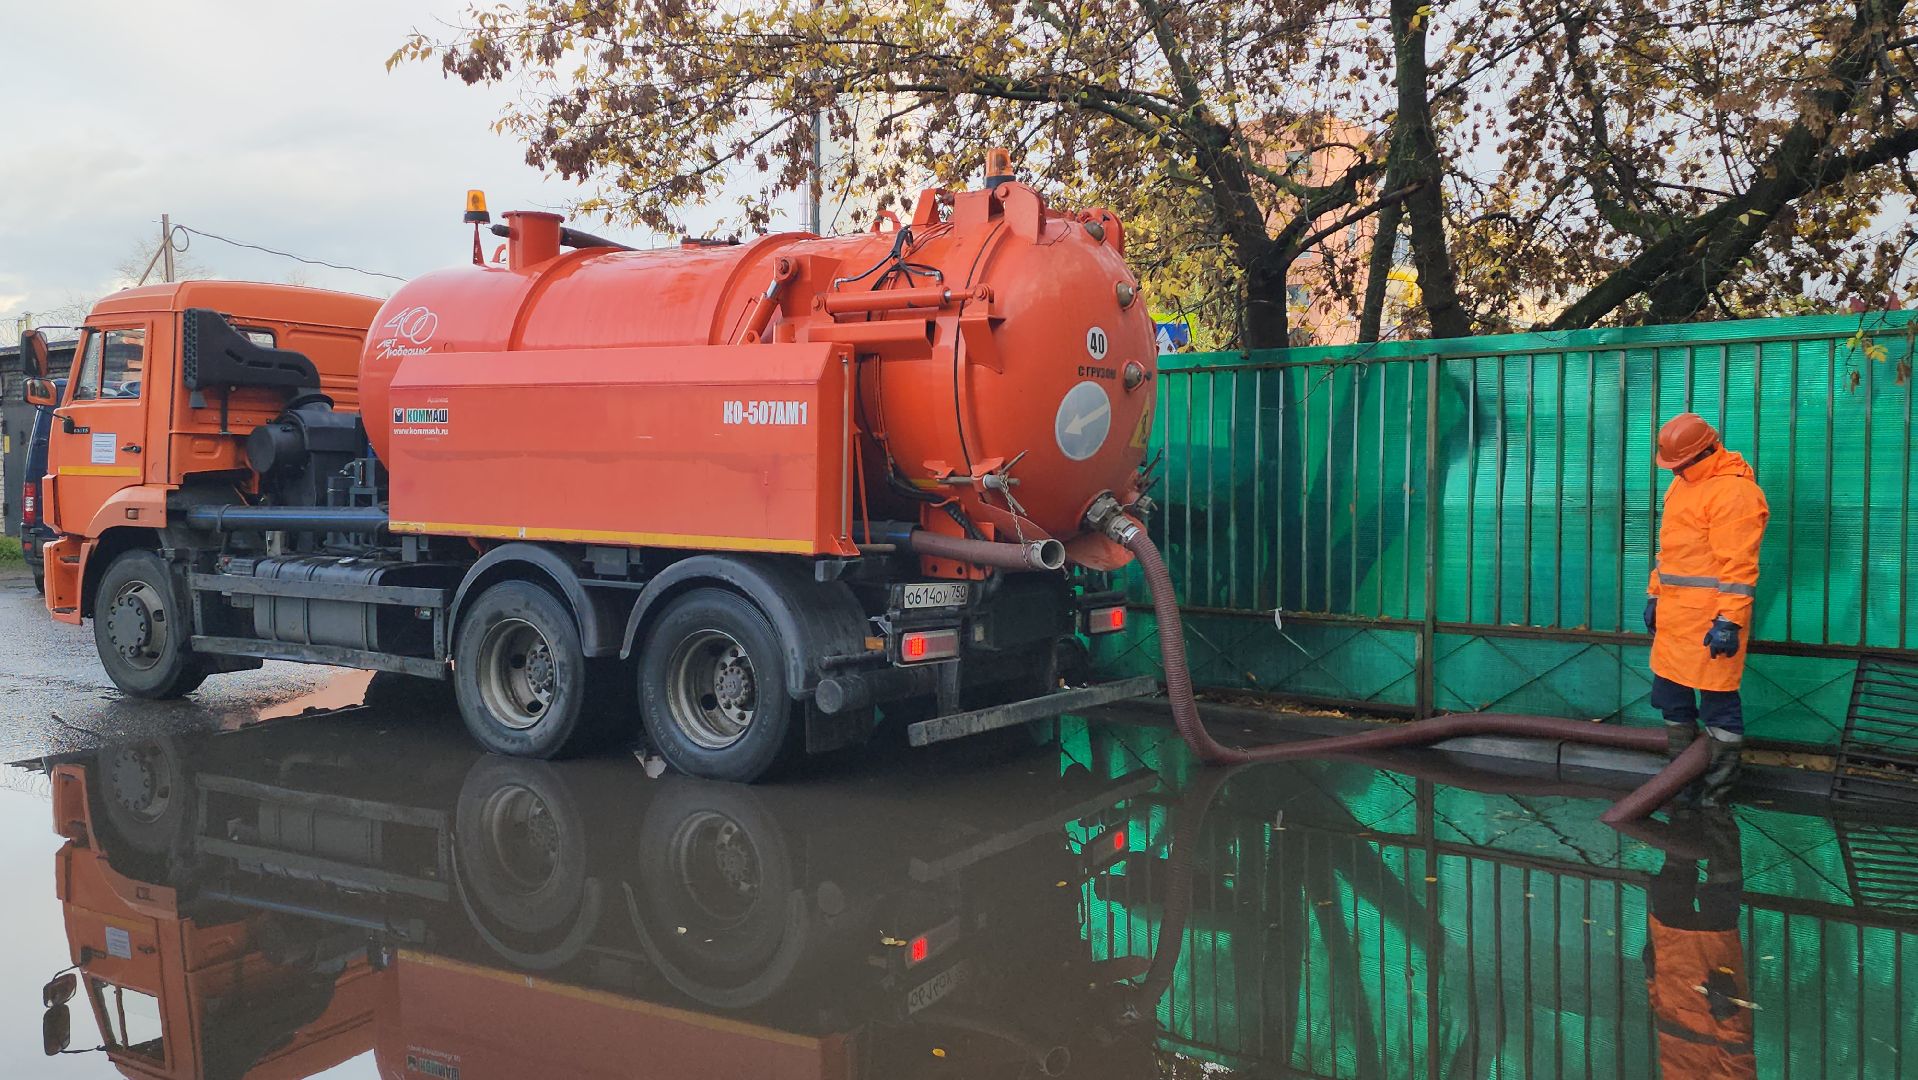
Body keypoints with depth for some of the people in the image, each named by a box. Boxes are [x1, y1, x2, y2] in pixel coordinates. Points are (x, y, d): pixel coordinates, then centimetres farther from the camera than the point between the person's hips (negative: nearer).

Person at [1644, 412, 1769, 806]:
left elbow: (1739, 564, -20)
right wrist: (1655, 594, 22)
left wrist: (1730, 620, -23)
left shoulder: (1734, 491, -15)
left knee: (1717, 698, -1)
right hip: (1675, 612, 10)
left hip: (1710, 617, -10)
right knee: (1670, 688, 16)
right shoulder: (1681, 484, 15)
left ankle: (1721, 777, 11)